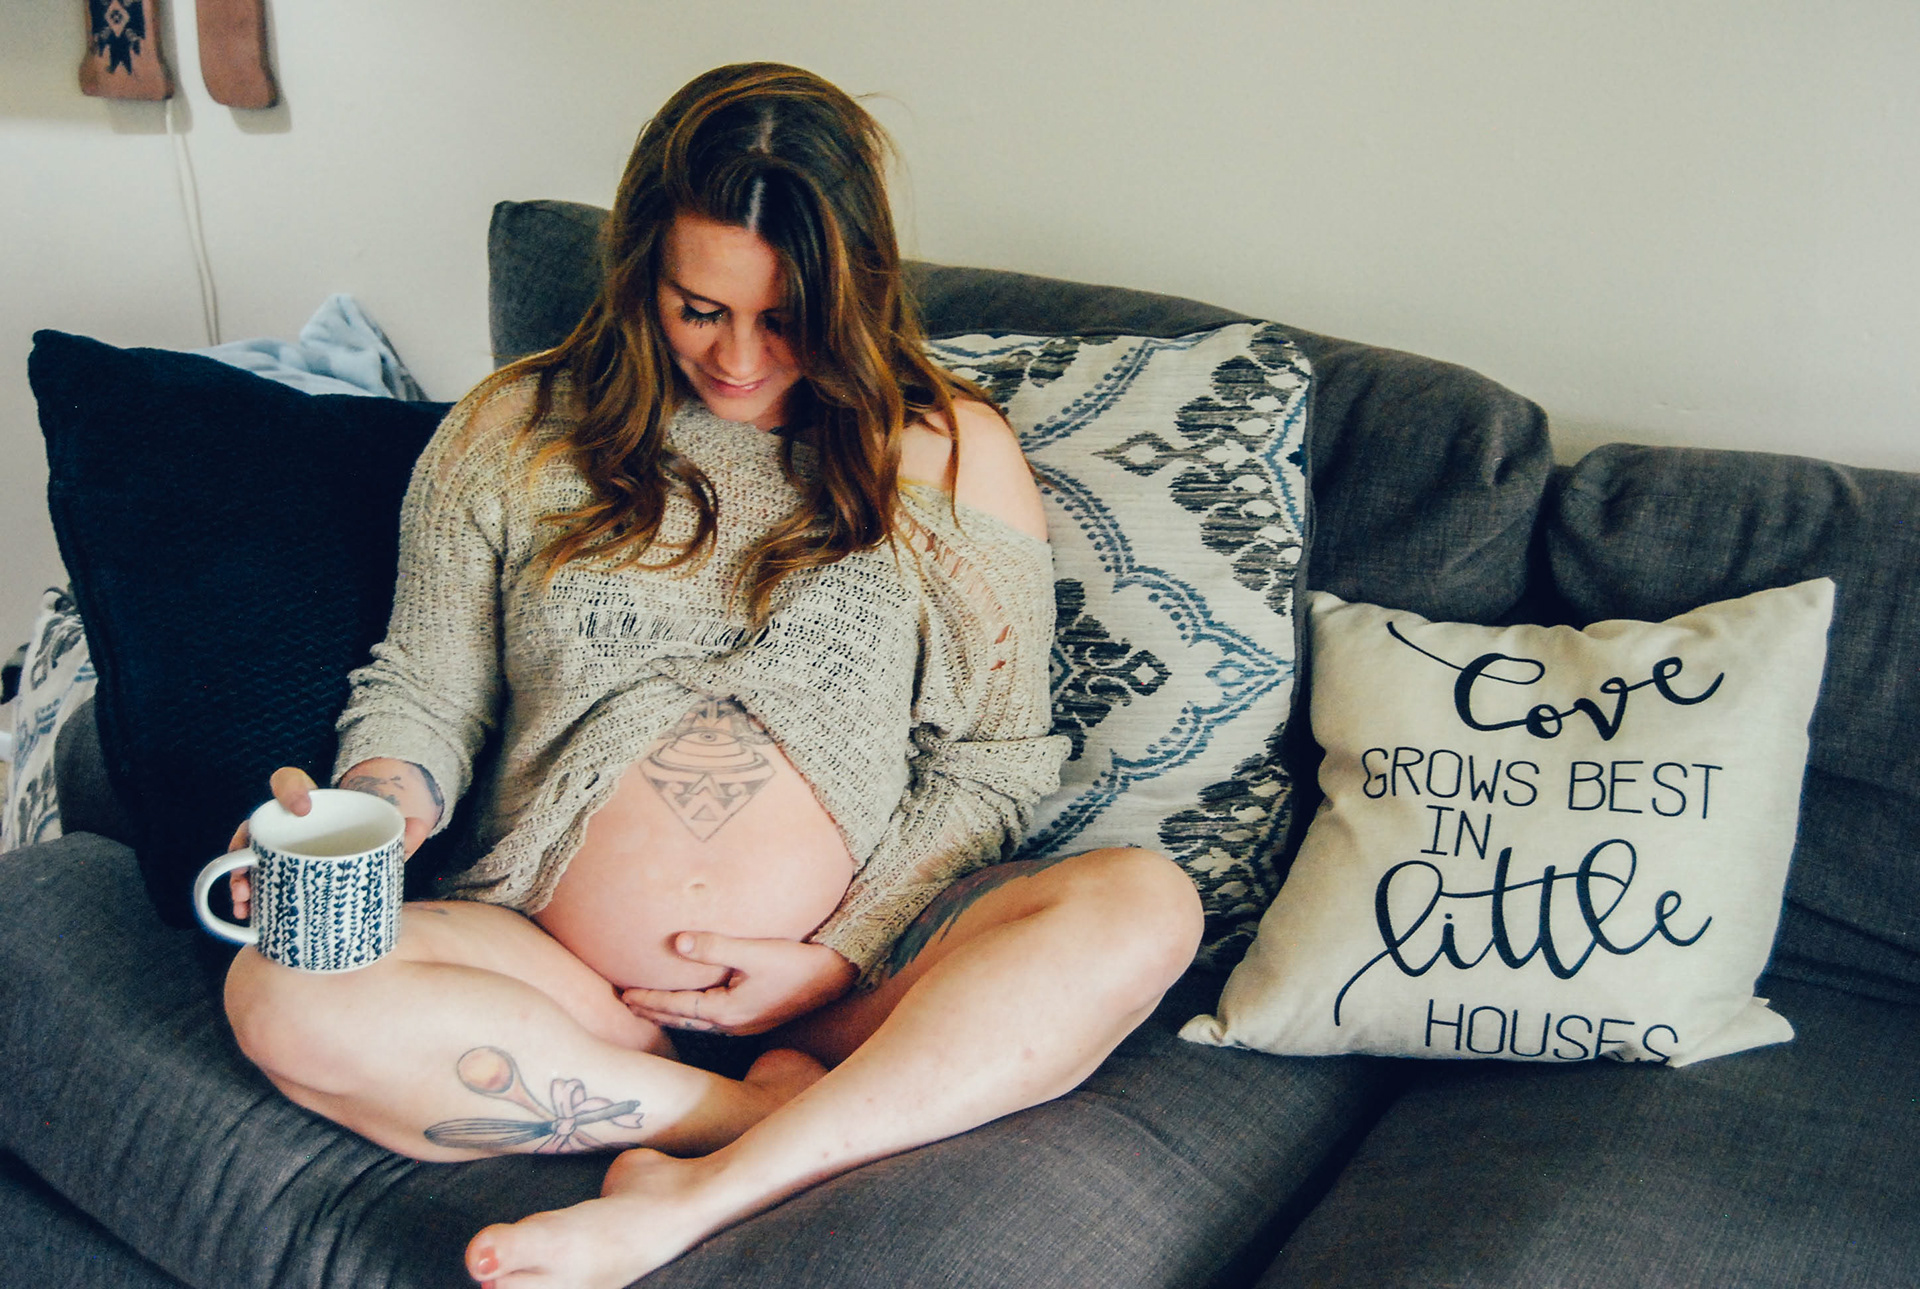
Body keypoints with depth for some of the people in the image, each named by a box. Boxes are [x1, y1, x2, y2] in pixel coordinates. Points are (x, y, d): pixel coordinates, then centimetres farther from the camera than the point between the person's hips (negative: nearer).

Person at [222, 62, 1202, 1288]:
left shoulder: (952, 456, 4)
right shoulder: (513, 432, 7)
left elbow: (993, 764, 3)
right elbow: (425, 690, 11)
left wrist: (840, 958, -10)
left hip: (856, 974, 0)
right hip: (555, 971, 1)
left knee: (1145, 907, -26)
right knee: (282, 992, -27)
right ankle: (785, 1113, -22)